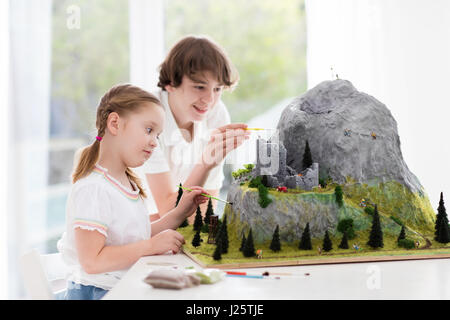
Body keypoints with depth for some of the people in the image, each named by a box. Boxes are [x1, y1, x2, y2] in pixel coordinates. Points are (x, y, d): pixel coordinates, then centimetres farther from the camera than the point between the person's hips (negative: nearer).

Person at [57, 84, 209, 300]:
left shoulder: (128, 184, 12)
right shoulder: (93, 189, -19)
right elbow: (91, 262, -24)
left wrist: (179, 214, 9)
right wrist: (151, 246, -21)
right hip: (96, 292, -9)